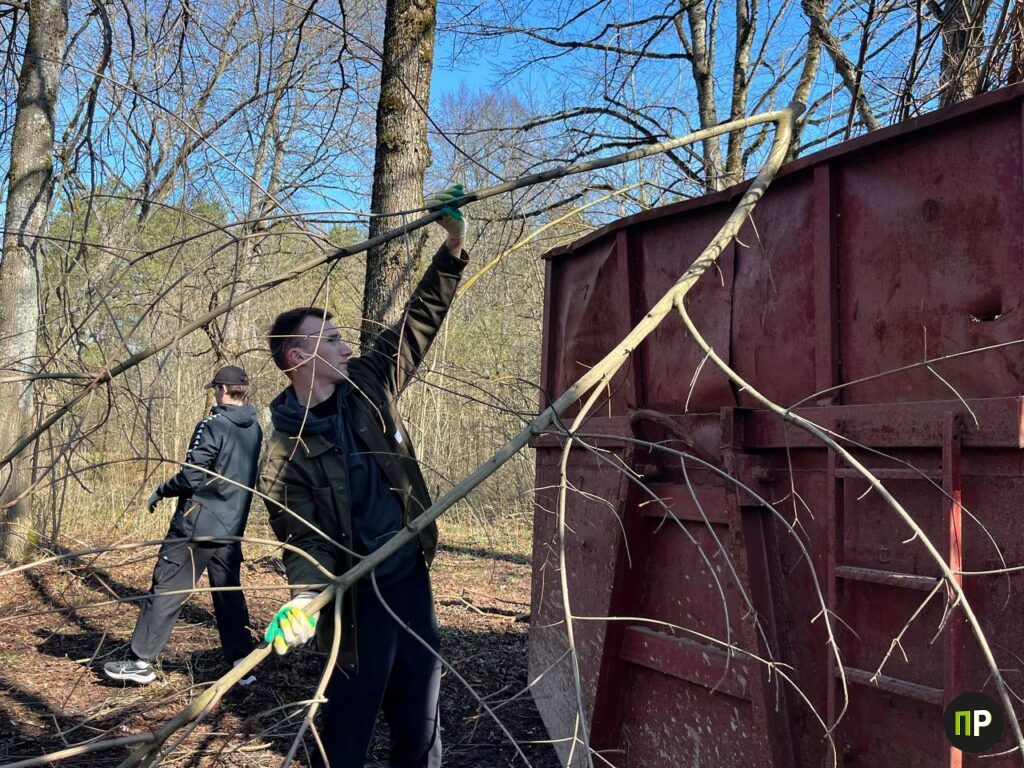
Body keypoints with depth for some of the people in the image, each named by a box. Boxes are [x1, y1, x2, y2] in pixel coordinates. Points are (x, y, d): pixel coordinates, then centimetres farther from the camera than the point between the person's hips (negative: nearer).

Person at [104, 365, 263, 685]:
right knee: (229, 592, 13)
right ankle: (242, 660, 13)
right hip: (232, 528, 7)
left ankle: (141, 661, 7)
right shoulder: (255, 430, 7)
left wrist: (160, 491, -1)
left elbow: (191, 478, -17)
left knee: (166, 590, 1)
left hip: (196, 526, -7)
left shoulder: (212, 426, -15)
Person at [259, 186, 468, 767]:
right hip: (359, 596, -5)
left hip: (413, 576, 5)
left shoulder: (369, 385, 2)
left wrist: (453, 247, 0)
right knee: (351, 719, 6)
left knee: (421, 714, 15)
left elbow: (420, 320, 7)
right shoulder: (287, 452, -12)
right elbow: (304, 539, -15)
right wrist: (306, 596, -35)